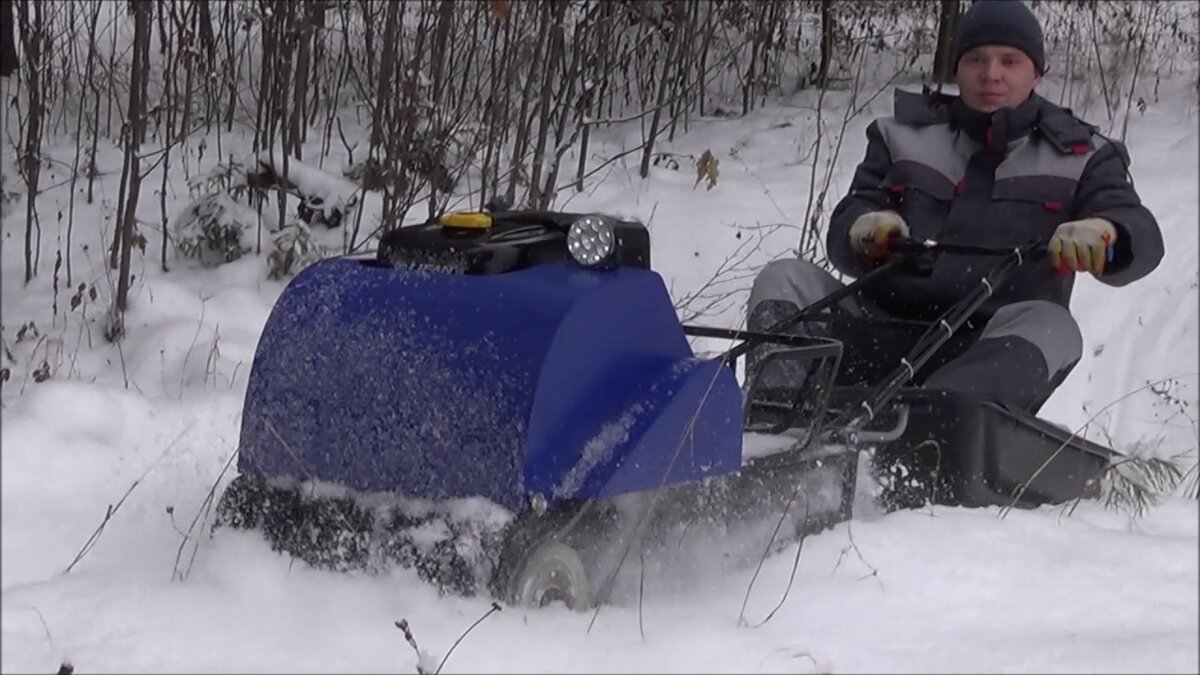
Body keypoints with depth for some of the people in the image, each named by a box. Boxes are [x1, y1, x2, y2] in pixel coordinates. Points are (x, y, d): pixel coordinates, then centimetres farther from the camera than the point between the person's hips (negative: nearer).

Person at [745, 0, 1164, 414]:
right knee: (785, 281, -16)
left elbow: (1142, 239, -5)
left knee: (1050, 329, -33)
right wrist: (863, 230, -19)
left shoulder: (1078, 156, 12)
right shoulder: (904, 136, 18)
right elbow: (843, 237, 9)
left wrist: (1104, 234, -32)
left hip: (995, 354, -2)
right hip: (883, 339, 3)